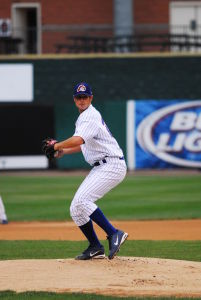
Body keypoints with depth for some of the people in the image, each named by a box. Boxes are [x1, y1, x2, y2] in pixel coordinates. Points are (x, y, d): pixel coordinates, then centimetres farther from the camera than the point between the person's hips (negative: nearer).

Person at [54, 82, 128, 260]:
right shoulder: (84, 116, 21)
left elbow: (78, 140, -28)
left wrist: (57, 146, -14)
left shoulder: (90, 116, -12)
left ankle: (114, 234, -27)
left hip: (112, 165, -10)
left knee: (82, 200, -26)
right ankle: (95, 248, 14)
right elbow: (85, 144, 33)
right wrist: (64, 151, 20)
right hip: (100, 168, 10)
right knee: (76, 209, 7)